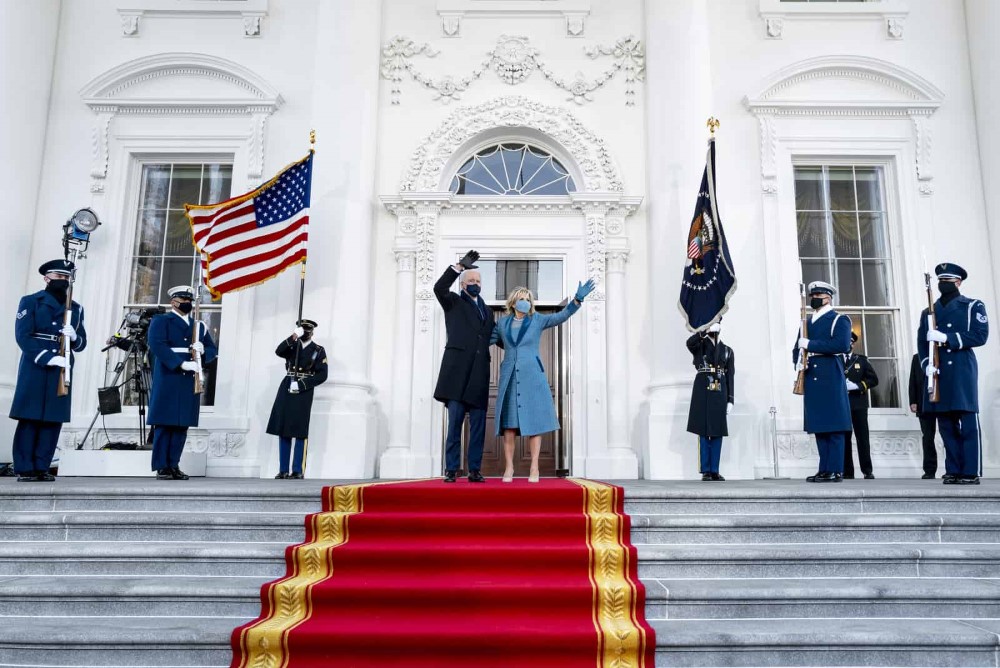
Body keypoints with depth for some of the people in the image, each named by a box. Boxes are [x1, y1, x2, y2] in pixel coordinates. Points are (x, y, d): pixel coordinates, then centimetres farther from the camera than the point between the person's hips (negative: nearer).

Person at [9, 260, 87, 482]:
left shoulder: (76, 308, 18)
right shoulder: (30, 302, 5)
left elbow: (81, 344, 14)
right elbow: (23, 336, -7)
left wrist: (74, 337, -10)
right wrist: (47, 357, -19)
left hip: (62, 370, 4)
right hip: (35, 368, -4)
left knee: (53, 419, 1)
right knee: (29, 419, -4)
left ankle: (42, 467, 6)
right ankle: (25, 469, -1)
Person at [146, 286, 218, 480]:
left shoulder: (200, 326, 20)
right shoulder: (160, 321, 4)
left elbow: (213, 351, 17)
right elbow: (157, 345, -13)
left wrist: (202, 350, -7)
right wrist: (181, 364, -22)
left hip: (190, 383, 5)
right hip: (167, 382, -5)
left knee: (182, 424, 4)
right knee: (164, 424, -4)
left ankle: (174, 465, 9)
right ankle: (161, 467, -1)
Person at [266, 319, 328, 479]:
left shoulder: (318, 350, 6)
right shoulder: (292, 346, 15)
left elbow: (322, 375, -3)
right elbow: (278, 351, -7)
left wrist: (301, 385, -11)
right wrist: (293, 337, -18)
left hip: (303, 393, -3)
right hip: (286, 390, 3)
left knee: (300, 433, -5)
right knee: (283, 432, 4)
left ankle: (298, 471, 0)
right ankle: (283, 470, 9)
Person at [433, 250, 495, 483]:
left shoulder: (487, 310, 25)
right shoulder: (453, 303, 10)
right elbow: (439, 288, -10)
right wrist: (460, 266, -14)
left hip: (479, 373, 4)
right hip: (457, 370, -4)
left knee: (478, 425, 2)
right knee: (454, 422, -5)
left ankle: (474, 469, 7)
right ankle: (451, 469, -2)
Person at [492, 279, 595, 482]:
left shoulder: (537, 320, 4)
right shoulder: (503, 322, 9)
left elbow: (562, 316, -8)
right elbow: (487, 339, 22)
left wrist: (578, 298, -19)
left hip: (532, 376, -1)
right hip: (509, 377, 1)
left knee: (534, 422, -3)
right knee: (509, 423, 0)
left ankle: (534, 468, 2)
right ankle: (509, 467, 6)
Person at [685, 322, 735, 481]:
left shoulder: (727, 350, 16)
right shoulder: (700, 346, 7)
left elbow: (730, 377, 11)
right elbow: (690, 342, -19)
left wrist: (730, 400, 5)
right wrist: (707, 330, -20)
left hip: (720, 393, 3)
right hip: (703, 392, -3)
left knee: (718, 432, 3)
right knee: (704, 431, -2)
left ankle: (714, 471, 8)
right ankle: (706, 471, 2)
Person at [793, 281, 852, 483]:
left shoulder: (839, 320, 2)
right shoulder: (806, 322, 21)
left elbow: (842, 344, -15)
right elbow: (797, 349, 19)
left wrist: (810, 344, -15)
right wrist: (798, 362, -4)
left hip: (831, 379, -6)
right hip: (811, 380, 6)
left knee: (834, 426, -6)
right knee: (819, 426, 6)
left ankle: (835, 471, -5)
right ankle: (824, 470, 10)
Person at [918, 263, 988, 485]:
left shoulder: (973, 306, 8)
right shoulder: (928, 312, 20)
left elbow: (980, 335, -6)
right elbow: (922, 343, 13)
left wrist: (946, 338, -16)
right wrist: (926, 364, -6)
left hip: (962, 370, -4)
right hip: (938, 373, 4)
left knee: (967, 423, -7)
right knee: (946, 425, 3)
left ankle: (971, 472, -7)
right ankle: (953, 471, 6)